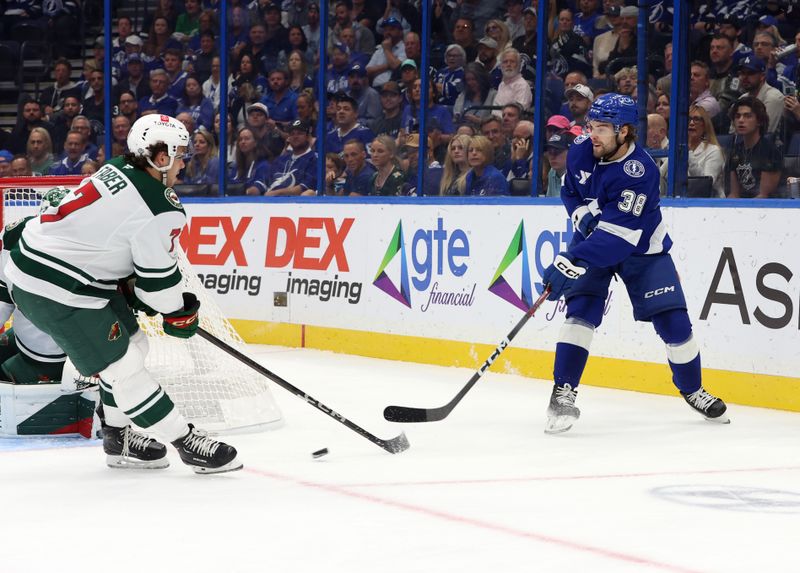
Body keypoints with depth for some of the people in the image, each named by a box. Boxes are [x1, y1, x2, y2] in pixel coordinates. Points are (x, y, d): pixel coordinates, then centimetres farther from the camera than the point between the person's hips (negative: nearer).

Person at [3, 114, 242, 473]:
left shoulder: (118, 170, 5)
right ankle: (188, 444, 2)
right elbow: (157, 277, -11)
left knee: (132, 344, 18)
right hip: (54, 291, -10)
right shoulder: (158, 210, -21)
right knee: (122, 367, -4)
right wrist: (180, 314, 6)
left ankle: (118, 439, 29)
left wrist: (133, 286, 20)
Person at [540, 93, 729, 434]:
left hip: (642, 247, -3)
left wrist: (569, 263, -45)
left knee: (673, 321, -4)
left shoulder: (640, 172, -33)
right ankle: (563, 391, -18)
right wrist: (583, 215, -15)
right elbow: (570, 191, 7)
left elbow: (617, 236, -39)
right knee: (581, 309, -18)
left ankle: (693, 390, 20)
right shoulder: (580, 151, -15)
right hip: (592, 238, 3)